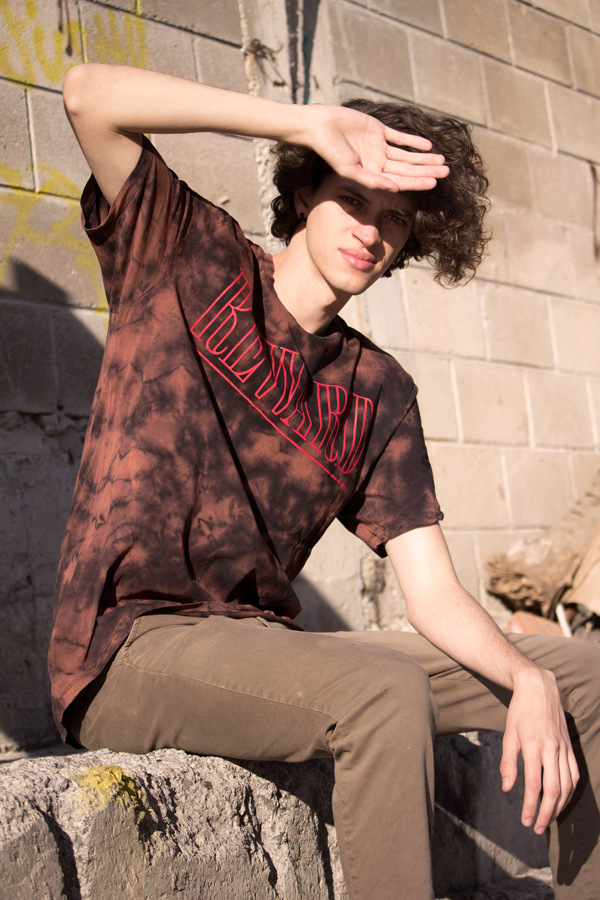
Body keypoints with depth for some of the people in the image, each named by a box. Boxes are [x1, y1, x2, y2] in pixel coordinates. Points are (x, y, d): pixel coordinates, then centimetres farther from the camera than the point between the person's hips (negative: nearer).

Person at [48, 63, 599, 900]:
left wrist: (530, 681, -17)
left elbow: (433, 590, 4)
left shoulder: (380, 393, 11)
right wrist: (313, 124, -15)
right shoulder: (188, 261, 3)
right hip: (128, 645, -5)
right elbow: (89, 94, -12)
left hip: (260, 643, 6)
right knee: (385, 689, -34)